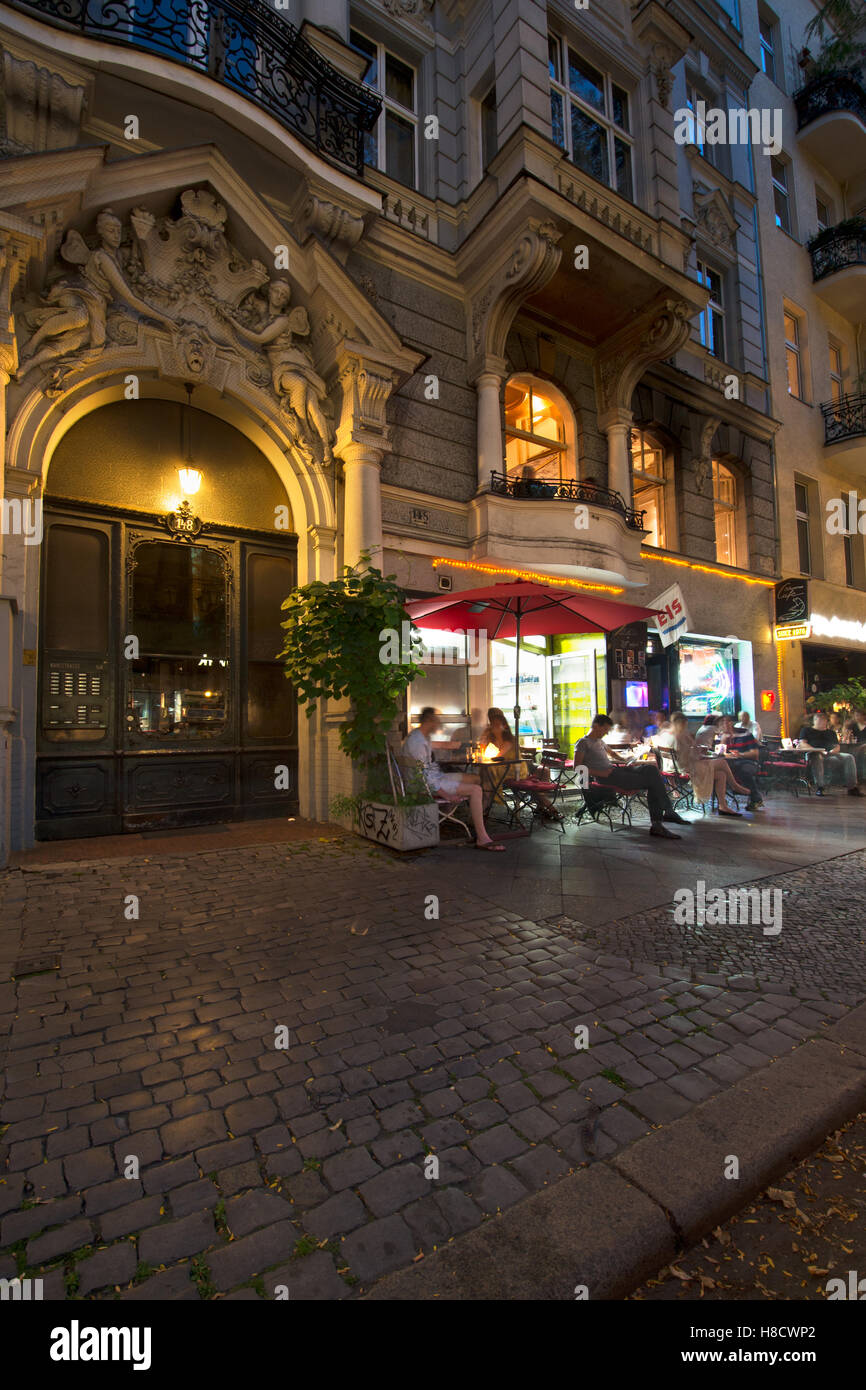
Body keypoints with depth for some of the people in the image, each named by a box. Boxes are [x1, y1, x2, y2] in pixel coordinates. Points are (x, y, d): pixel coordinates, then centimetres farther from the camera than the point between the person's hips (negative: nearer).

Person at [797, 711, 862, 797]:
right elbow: (802, 744, 2)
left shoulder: (831, 732, 32)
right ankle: (819, 788, -43)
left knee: (849, 757, -20)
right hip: (815, 754, -5)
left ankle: (852, 787, -23)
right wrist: (818, 751, -13)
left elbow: (837, 746, 22)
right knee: (817, 757, -41)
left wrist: (834, 750, -5)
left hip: (831, 755, 5)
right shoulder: (806, 730, 18)